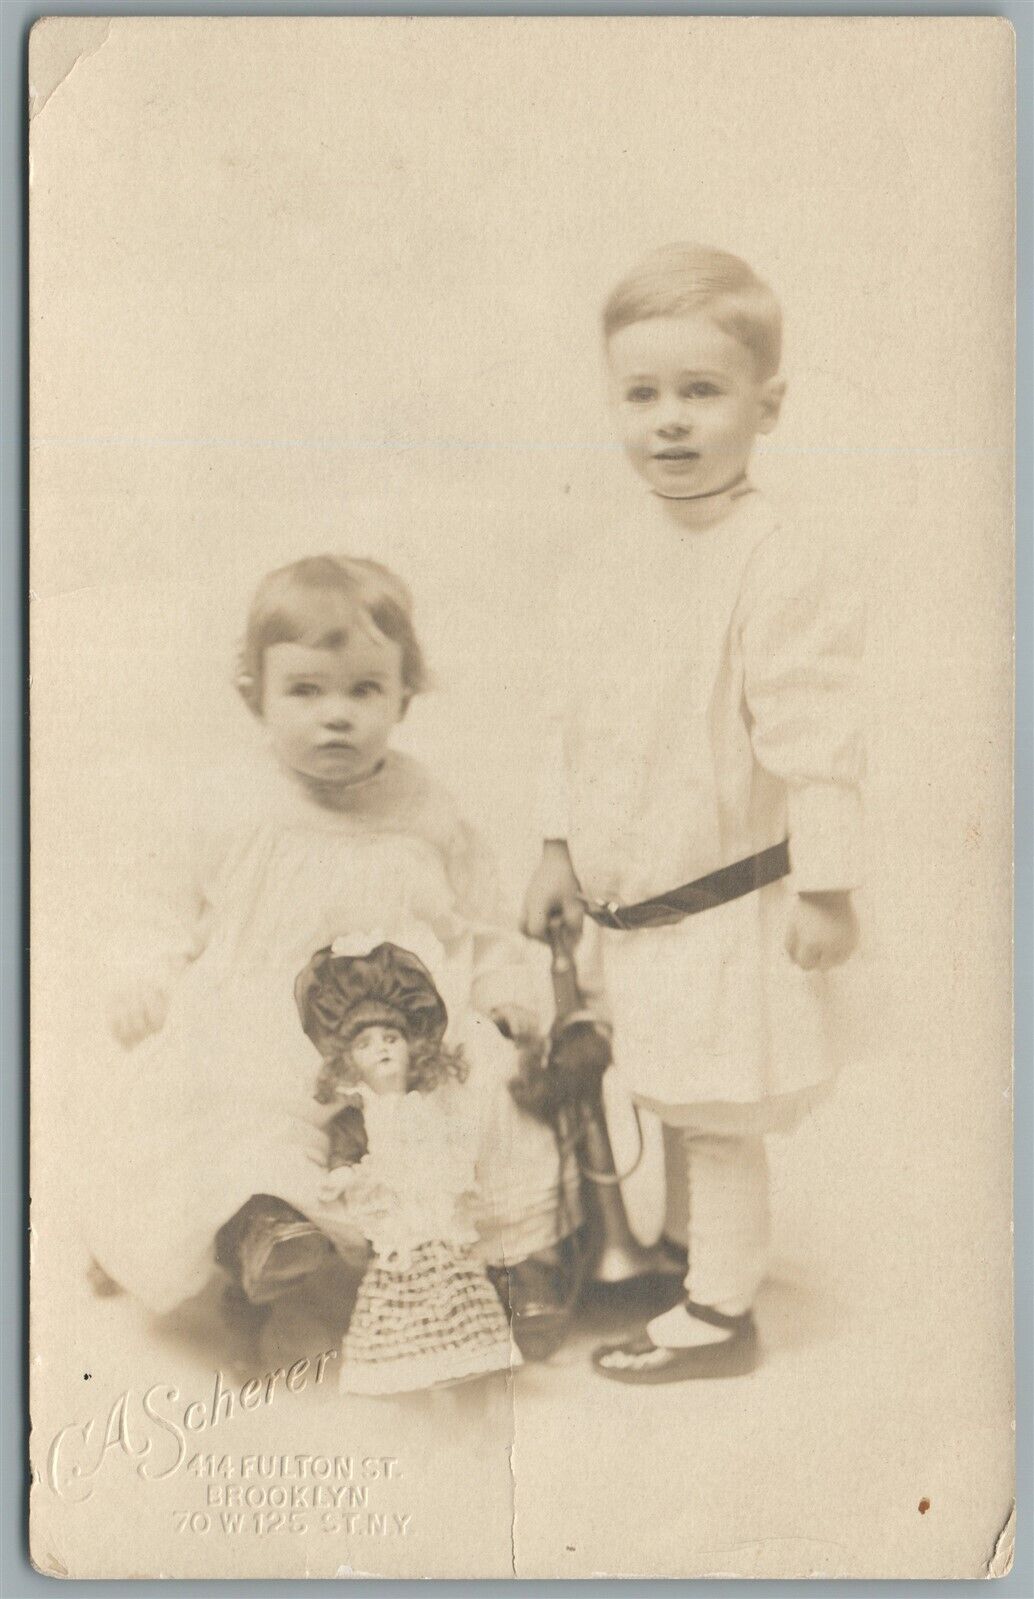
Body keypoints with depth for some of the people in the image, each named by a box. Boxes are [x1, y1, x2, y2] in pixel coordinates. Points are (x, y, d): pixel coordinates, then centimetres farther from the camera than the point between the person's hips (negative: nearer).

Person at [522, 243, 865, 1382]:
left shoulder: (782, 567, -20)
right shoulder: (607, 554, 3)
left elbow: (815, 740, -19)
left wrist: (824, 890, -17)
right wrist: (562, 849, 12)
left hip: (729, 902, -7)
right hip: (628, 895, 7)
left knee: (718, 1114, 7)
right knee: (673, 1101, 23)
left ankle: (720, 1313, 25)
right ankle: (684, 1249, 44)